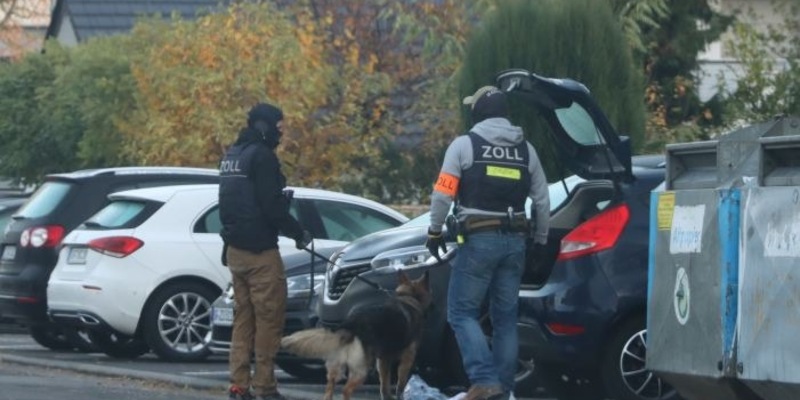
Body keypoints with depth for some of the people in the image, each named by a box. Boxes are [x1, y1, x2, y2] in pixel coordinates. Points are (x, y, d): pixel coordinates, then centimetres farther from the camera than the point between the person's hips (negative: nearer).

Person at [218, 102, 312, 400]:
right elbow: (272, 206, -18)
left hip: (235, 249, 9)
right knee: (269, 318, -5)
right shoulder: (261, 156, -13)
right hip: (260, 251, -9)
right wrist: (299, 234, -6)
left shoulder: (232, 155, 15)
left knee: (243, 317, 11)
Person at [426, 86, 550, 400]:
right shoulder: (525, 150, 12)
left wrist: (435, 232, 5)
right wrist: (540, 242, 22)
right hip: (515, 241, 5)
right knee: (505, 317, 10)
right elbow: (542, 200, 13)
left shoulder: (465, 145, -3)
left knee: (462, 312, -1)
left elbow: (443, 194, -7)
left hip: (479, 240, -5)